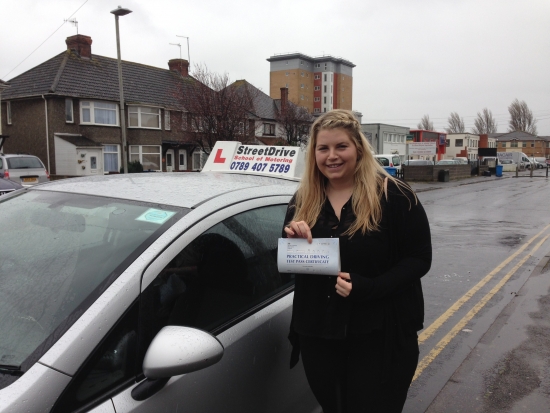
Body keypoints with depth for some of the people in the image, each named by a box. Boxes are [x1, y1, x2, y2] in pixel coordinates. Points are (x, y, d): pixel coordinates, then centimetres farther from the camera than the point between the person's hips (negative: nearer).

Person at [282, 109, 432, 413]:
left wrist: (367, 288, -24)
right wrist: (291, 239, -16)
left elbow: (419, 259, -10)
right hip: (317, 334, 5)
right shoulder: (303, 200, 3)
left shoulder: (394, 196, -11)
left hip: (379, 336, -4)